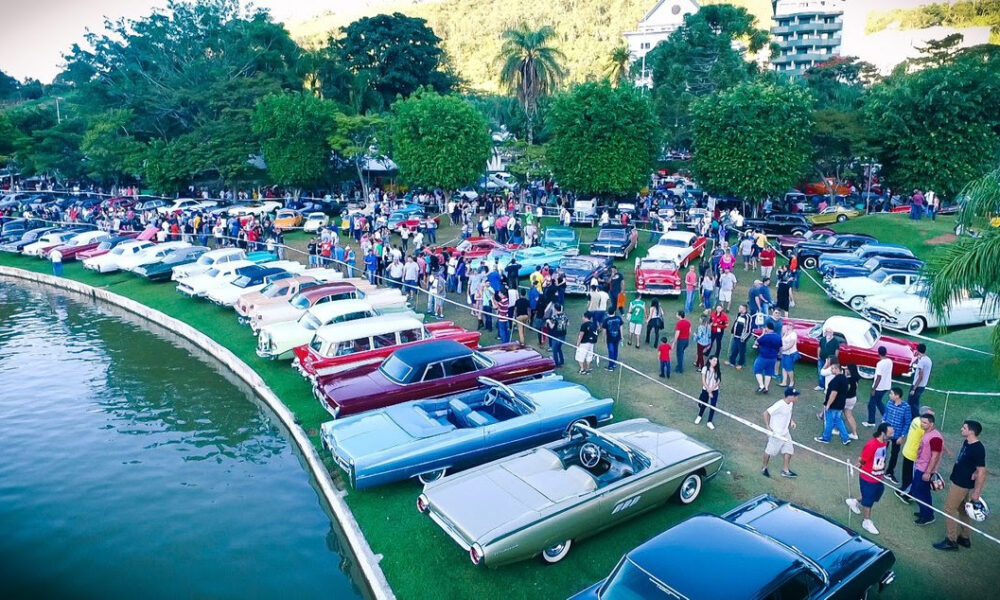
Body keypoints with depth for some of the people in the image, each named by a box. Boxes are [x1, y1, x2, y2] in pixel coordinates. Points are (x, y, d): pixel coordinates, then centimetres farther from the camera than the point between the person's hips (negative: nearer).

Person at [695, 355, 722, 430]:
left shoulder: (717, 370, -6)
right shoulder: (705, 368, -12)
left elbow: (718, 381, -7)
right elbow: (703, 381, -12)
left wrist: (711, 390, -17)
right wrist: (708, 391, -15)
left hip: (714, 391, 1)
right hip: (705, 390, -1)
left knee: (713, 406, -1)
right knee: (704, 404, 14)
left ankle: (709, 422, 12)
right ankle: (699, 416, 42)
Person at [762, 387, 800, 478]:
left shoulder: (791, 404, -1)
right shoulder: (779, 405, -28)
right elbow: (766, 413, -25)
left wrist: (791, 421, 1)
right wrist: (768, 427, -26)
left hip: (785, 432, 8)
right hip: (775, 433, -8)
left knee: (789, 450, 9)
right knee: (770, 451, 8)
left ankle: (786, 470, 23)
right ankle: (764, 467, 29)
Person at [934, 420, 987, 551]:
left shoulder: (978, 449, -25)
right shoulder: (967, 443, 3)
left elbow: (981, 472, -24)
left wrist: (977, 492, -22)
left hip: (962, 485, -9)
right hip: (959, 482, 9)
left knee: (950, 509, -2)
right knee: (962, 510, 18)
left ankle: (951, 541, 6)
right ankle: (965, 538, 31)